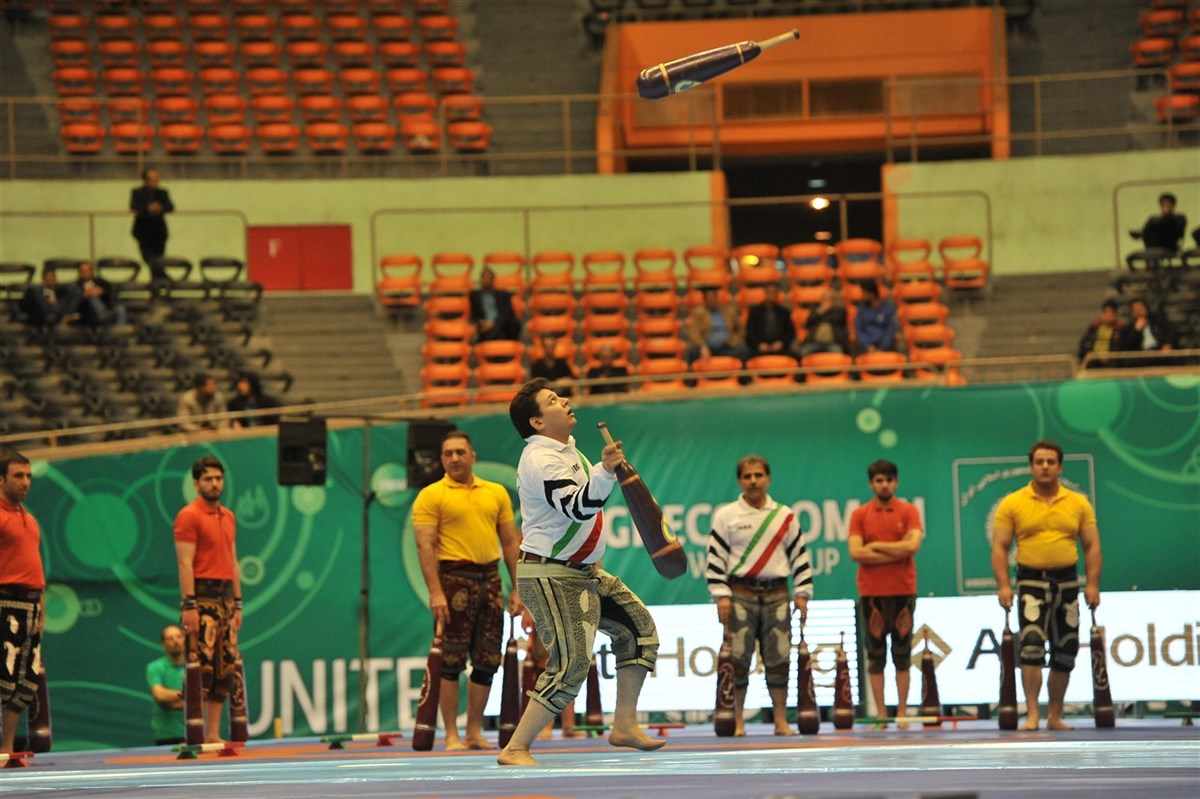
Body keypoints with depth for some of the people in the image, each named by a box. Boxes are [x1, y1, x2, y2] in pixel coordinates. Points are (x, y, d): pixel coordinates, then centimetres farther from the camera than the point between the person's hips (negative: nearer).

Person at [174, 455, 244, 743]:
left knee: (226, 668, 6)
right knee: (201, 667, -11)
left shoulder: (228, 517, 17)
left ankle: (213, 734, 10)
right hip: (202, 597, -8)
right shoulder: (189, 516, -6)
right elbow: (185, 564, -12)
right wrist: (188, 605, -18)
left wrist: (237, 603, 15)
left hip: (225, 597, 8)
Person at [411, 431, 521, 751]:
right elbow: (425, 546, -7)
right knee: (451, 661, -3)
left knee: (487, 661, 6)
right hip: (455, 580, -5)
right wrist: (435, 592, -16)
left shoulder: (497, 493, 13)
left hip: (490, 580, 5)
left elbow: (509, 542, 15)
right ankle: (451, 735, 2)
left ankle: (474, 731, 16)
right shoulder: (431, 496, -1)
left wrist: (516, 589, 8)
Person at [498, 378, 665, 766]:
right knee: (571, 663, -17)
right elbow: (578, 508, -34)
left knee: (638, 626, 11)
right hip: (550, 577, -10)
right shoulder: (542, 460, -19)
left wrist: (591, 557, 24)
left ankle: (624, 725, 15)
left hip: (583, 572, 10)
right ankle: (515, 749, -13)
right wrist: (605, 471, -47)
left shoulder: (565, 449, 13)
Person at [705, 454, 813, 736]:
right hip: (740, 594, -2)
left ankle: (781, 721, 8)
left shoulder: (785, 516, 10)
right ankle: (737, 722, 1)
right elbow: (715, 557, 2)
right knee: (737, 659, -6)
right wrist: (721, 595, -6)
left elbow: (800, 555, 13)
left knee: (779, 658, 0)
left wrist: (802, 593, 6)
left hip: (777, 594, 2)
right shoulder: (726, 516, 4)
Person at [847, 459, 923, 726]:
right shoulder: (860, 515, 5)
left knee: (902, 654, 2)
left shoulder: (908, 512, 4)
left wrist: (876, 546, -8)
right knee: (875, 655, 2)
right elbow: (856, 552, -7)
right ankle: (880, 714, 5)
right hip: (871, 592, 0)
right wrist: (895, 553, -10)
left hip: (903, 591, 0)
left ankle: (902, 713, 6)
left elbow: (913, 545, -12)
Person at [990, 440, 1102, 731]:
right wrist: (1004, 585, -12)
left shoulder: (1078, 503, 6)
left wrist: (1092, 584, -4)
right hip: (1032, 582, -3)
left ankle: (1055, 716, 19)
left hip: (1067, 582, 3)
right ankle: (1032, 714, -18)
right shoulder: (1013, 503, 0)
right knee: (1032, 646, -18)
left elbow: (1092, 546, 6)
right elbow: (1000, 548, -2)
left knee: (1065, 652, 8)